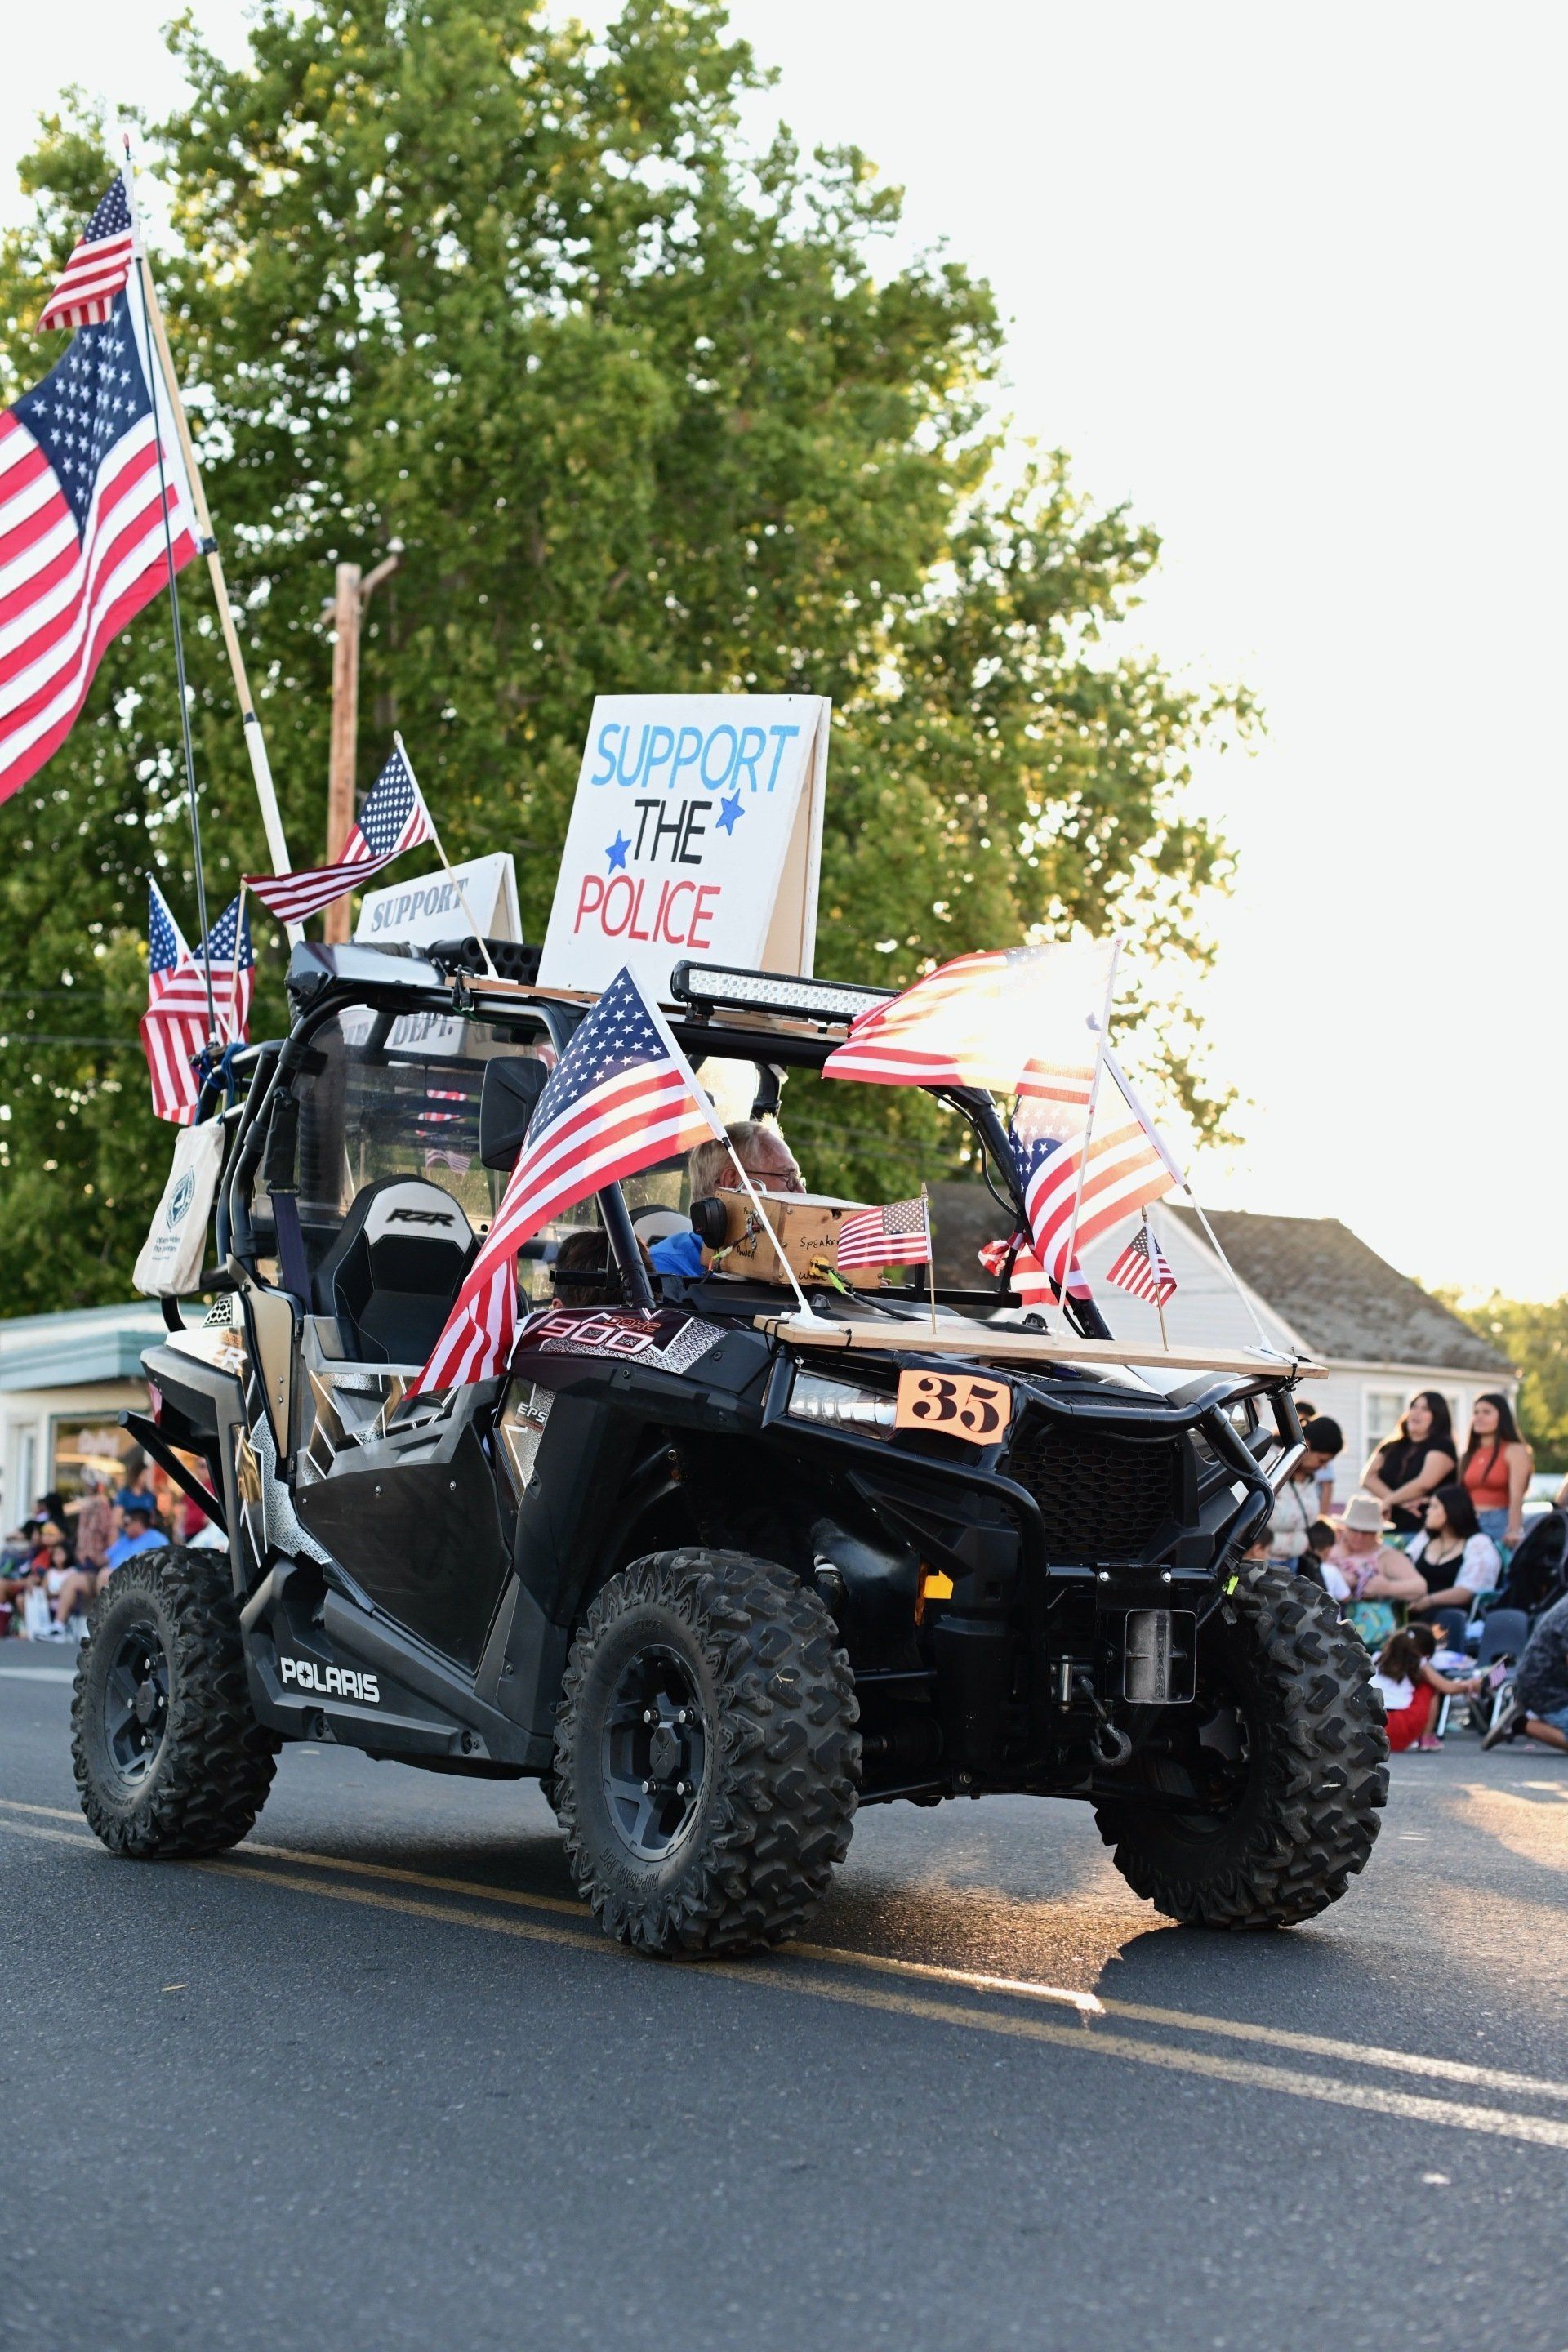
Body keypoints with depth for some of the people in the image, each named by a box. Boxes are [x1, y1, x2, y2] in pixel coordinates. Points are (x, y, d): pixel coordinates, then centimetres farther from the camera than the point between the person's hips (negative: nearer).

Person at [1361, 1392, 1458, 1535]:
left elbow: (1424, 1483, -13)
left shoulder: (1442, 1446, 1)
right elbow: (1368, 1478, 5)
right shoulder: (1392, 1447, 18)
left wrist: (1388, 1501, -3)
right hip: (1390, 1529, 5)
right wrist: (1400, 1502, -10)